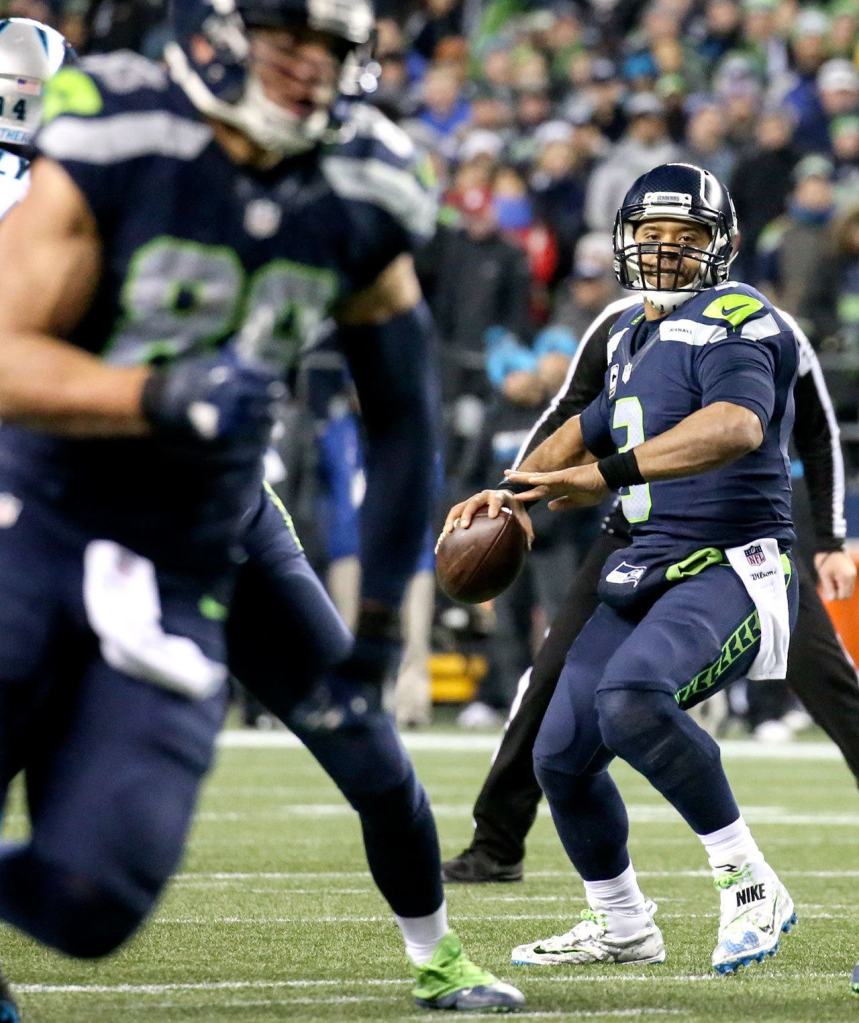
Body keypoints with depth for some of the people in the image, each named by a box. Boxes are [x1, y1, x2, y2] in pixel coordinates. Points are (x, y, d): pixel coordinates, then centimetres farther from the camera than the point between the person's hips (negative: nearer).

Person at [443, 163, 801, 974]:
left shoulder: (730, 322, -11)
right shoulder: (635, 336, 16)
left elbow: (737, 425, -32)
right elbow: (599, 423, 35)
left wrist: (607, 474, -39)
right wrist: (515, 492, 24)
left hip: (732, 569, -9)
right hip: (649, 571, 9)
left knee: (630, 695, -35)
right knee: (562, 757, 8)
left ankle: (750, 885, -22)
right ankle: (621, 929, 31)